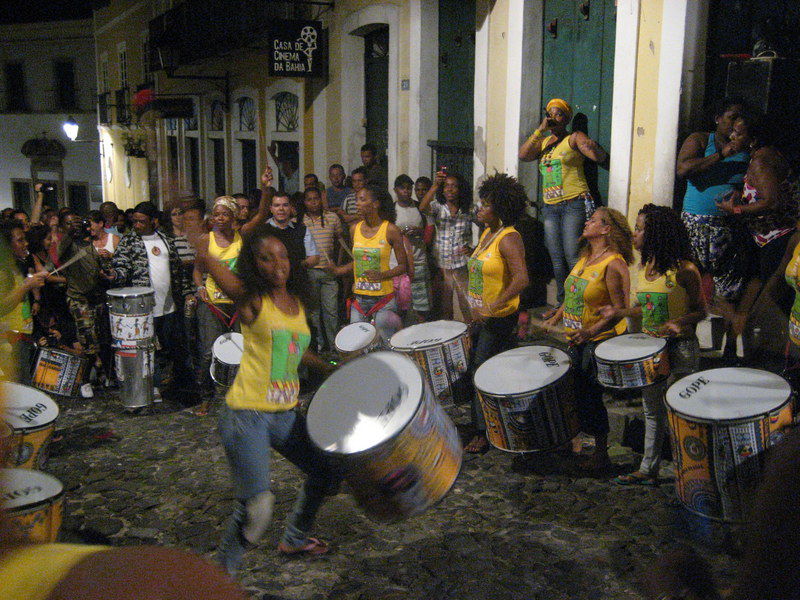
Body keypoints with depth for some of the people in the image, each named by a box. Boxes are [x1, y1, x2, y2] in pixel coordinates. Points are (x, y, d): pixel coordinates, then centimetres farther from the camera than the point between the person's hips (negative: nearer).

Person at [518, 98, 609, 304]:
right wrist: (540, 130, -6)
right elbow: (523, 155, 0)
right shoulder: (543, 142, 17)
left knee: (572, 256, -14)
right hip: (550, 206, 6)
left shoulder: (575, 138, 1)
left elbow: (600, 157, -11)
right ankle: (562, 302, 19)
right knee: (556, 258, 9)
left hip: (574, 204, -6)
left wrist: (593, 148, -33)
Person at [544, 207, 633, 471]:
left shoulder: (614, 264, -17)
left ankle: (601, 453, 13)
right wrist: (557, 316, 10)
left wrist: (591, 331, -31)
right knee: (574, 390, 15)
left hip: (601, 341, -8)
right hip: (576, 340, 8)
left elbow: (620, 310, -21)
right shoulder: (585, 258, 10)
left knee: (590, 394, -2)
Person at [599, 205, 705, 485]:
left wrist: (679, 322, -27)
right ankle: (648, 470, 28)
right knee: (652, 411, 16)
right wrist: (620, 312, 3)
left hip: (680, 349, -8)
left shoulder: (684, 270, -15)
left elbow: (700, 311, -9)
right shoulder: (646, 268, 8)